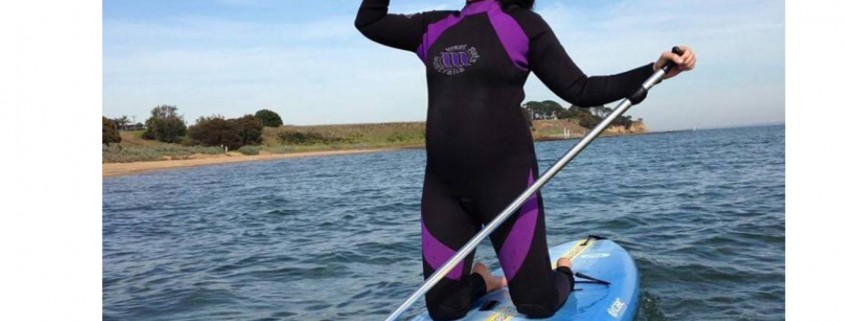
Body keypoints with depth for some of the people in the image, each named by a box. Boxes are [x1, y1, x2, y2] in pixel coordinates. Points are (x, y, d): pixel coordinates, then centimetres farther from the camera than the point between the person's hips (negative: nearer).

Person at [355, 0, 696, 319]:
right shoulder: (435, 27, 11)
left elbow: (580, 90, -1)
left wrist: (653, 70, -10)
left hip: (505, 177, -4)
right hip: (442, 183, 4)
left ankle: (563, 273, 36)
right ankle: (481, 280, 38)